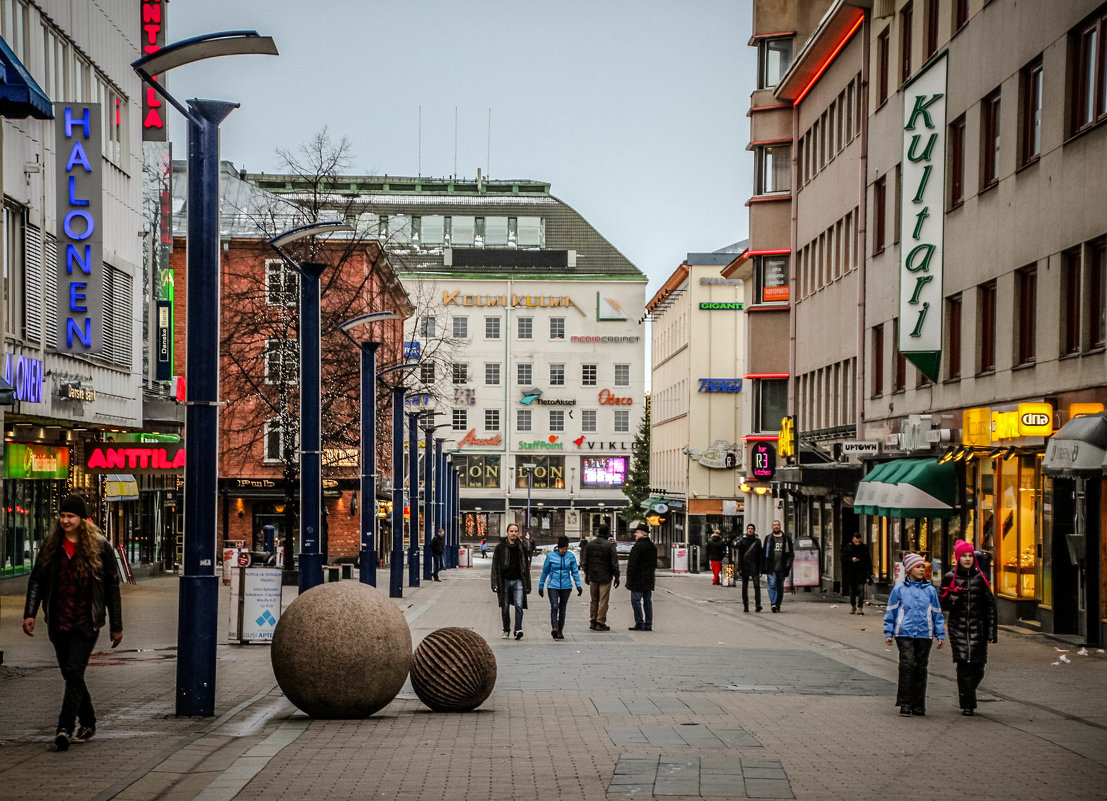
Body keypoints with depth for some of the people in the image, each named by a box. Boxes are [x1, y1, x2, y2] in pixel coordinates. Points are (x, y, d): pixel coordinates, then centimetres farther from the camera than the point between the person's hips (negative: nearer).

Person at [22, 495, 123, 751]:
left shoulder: (100, 547, -3)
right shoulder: (51, 546, 7)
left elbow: (112, 587, 1)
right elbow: (36, 580, 10)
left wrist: (116, 626, 1)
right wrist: (29, 613, -3)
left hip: (86, 622, -4)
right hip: (58, 622, 4)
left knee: (74, 672, -14)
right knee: (70, 674, 11)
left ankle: (65, 728, -16)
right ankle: (88, 723, 26)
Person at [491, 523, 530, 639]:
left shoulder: (522, 547, 7)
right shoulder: (500, 547, 1)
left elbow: (526, 566, 12)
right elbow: (495, 566, 0)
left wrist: (527, 585, 9)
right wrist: (495, 583, -8)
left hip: (518, 581, 0)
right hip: (505, 581, 0)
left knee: (519, 606, -13)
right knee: (505, 607, 6)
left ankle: (518, 630, -17)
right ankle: (506, 631, 18)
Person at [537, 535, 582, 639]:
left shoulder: (571, 557, 3)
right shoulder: (550, 556, -2)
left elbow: (575, 572, 8)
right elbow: (545, 572, 6)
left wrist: (578, 585, -3)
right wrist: (540, 587, 9)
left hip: (566, 587, 2)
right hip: (553, 586, -2)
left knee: (562, 609, 6)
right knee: (554, 607, -19)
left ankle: (560, 631, 14)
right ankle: (554, 628, -31)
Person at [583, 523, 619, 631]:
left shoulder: (590, 544, 3)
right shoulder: (610, 546, -12)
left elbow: (586, 561, 10)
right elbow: (614, 563, -11)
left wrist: (586, 574, 20)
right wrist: (616, 577, -3)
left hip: (593, 577, 5)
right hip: (605, 577, -5)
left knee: (594, 600, 14)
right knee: (603, 600, -1)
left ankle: (592, 621, 16)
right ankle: (600, 623, -2)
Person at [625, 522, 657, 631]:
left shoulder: (637, 546, -15)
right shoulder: (653, 547, 13)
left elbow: (632, 564, -17)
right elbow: (654, 564, 19)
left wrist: (629, 580, -14)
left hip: (638, 580, -8)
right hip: (649, 579, 8)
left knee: (636, 601, -3)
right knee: (647, 601, 10)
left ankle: (640, 623, -6)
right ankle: (648, 625, 11)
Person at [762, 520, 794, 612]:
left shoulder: (786, 538, 10)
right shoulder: (768, 538, 9)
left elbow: (791, 553, 11)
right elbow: (764, 553, 11)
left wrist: (788, 563, -3)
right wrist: (764, 566, 3)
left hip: (782, 567, 1)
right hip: (771, 567, -1)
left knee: (780, 587, 6)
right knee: (772, 585, -14)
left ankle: (778, 605, 14)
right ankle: (773, 603, -22)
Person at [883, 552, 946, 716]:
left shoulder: (930, 590, 11)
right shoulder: (899, 589, 5)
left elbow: (937, 614, 17)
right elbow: (890, 612, 10)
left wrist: (940, 635, 13)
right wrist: (888, 633, 6)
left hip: (925, 635, 2)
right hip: (905, 634, -2)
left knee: (921, 669, 5)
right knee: (908, 666, -14)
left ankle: (918, 705, 13)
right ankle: (905, 703, -9)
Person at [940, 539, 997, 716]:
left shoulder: (980, 577, 6)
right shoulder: (950, 578, 4)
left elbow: (990, 606, 8)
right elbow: (942, 604, 10)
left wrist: (991, 633, 4)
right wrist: (951, 598, -14)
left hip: (977, 628, 1)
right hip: (958, 627, -1)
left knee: (977, 668, -1)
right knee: (964, 666, -12)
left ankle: (966, 694, 28)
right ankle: (967, 705, -6)